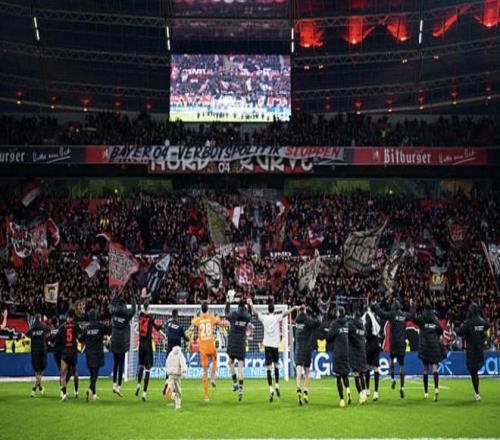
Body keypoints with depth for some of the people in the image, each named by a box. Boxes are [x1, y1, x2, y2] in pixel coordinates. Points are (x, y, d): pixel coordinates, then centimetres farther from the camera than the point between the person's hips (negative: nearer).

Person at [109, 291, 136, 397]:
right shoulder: (127, 314, -10)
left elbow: (111, 304, 18)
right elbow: (133, 309, 9)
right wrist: (133, 299, 20)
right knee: (121, 363, -1)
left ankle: (114, 384, 16)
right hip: (122, 342, -4)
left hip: (114, 342, 4)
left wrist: (117, 295, 28)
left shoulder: (113, 312, -2)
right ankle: (119, 386, -4)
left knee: (115, 363, 16)